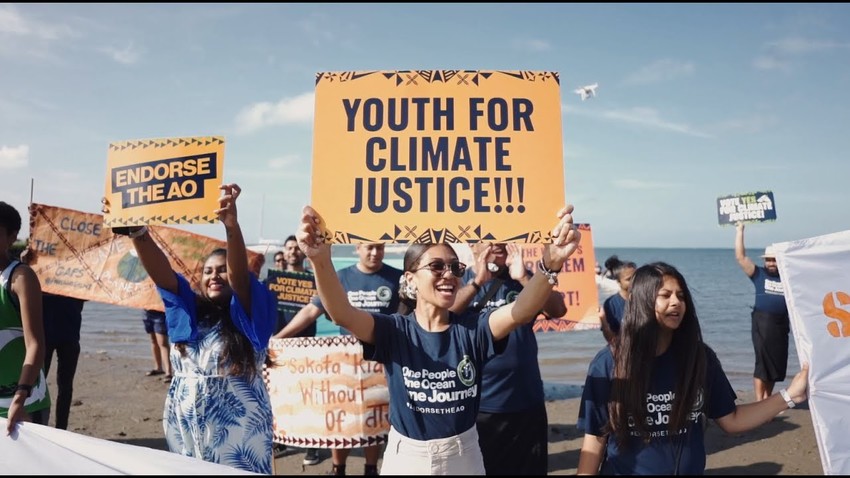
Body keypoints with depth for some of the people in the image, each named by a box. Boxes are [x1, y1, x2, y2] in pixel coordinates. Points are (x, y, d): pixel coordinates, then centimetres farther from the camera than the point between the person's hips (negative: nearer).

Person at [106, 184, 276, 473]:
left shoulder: (246, 316, -5)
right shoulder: (189, 311, 7)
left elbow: (239, 275, -23)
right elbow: (159, 272, -4)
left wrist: (231, 225, -39)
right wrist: (135, 230, -19)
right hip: (184, 429, 5)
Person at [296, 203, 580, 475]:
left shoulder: (472, 329, -10)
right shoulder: (393, 330, -12)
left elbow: (521, 311, -27)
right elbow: (343, 314, -30)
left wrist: (550, 264, -47)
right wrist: (321, 261, -49)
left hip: (464, 454, 1)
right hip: (406, 455, -1)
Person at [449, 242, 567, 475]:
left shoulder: (521, 278, 5)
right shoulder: (461, 279, -2)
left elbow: (558, 310, -9)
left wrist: (523, 277, -21)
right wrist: (478, 281, -24)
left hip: (526, 402, 2)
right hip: (475, 404, -2)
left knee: (529, 468, 16)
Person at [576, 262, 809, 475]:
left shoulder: (699, 356, -5)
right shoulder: (609, 363, -15)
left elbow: (730, 420, 1)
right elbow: (595, 439, -11)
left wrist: (789, 396, -6)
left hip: (689, 470, 4)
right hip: (624, 470, -3)